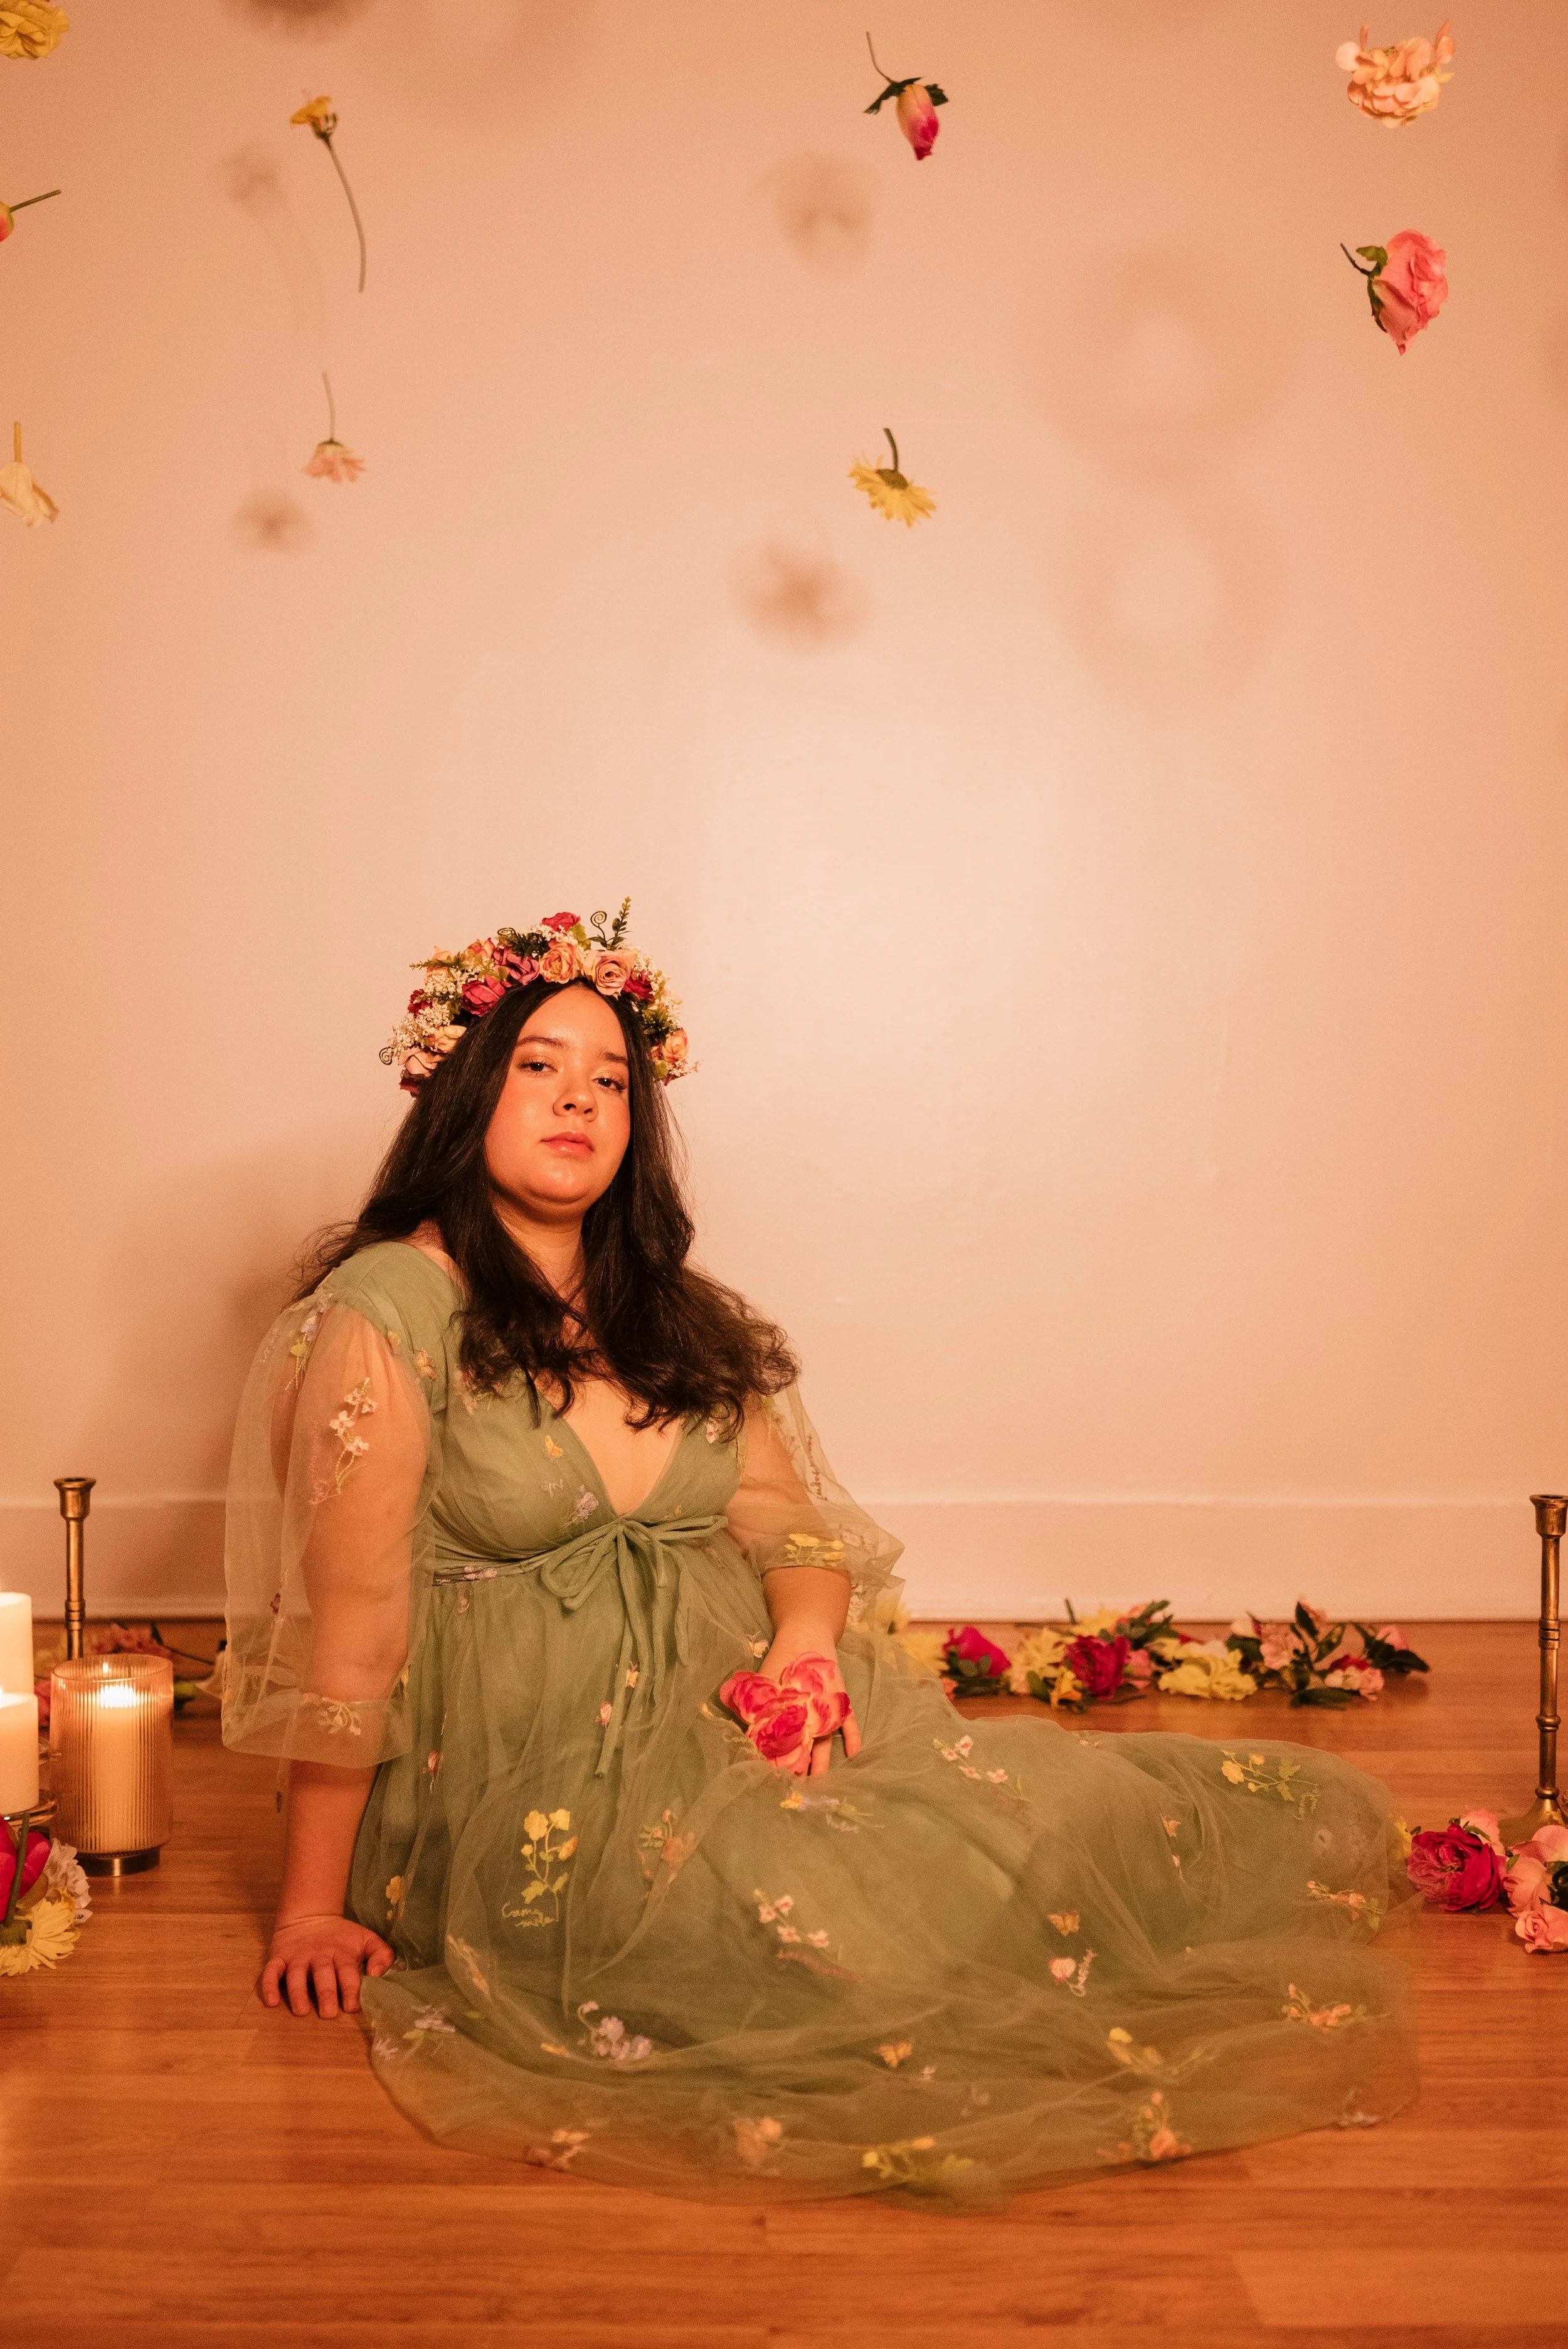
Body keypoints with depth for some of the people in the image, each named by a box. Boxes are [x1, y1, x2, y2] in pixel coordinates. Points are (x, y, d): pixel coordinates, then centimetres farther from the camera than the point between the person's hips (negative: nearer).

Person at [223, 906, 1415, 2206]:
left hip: (739, 1719, 6)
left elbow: (793, 1525, 11)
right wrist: (313, 1911, -12)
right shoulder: (389, 1309, -10)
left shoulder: (675, 1313, 12)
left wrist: (806, 1643, -13)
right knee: (819, 1917, -28)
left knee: (1062, 1822, -15)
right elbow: (349, 1620, -12)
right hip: (535, 1790, -5)